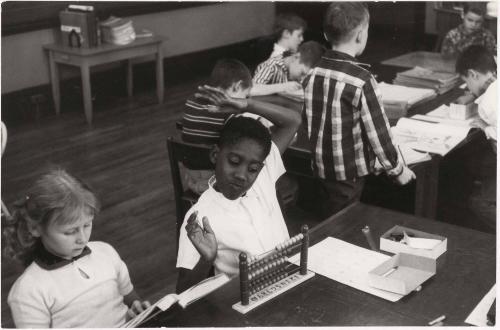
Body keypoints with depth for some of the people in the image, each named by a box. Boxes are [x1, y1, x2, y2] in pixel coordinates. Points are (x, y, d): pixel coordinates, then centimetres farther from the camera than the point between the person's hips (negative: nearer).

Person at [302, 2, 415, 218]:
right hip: (349, 173, -6)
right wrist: (397, 169, -3)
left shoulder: (312, 74, -2)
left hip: (321, 166, 6)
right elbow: (378, 132, -17)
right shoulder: (361, 80, -21)